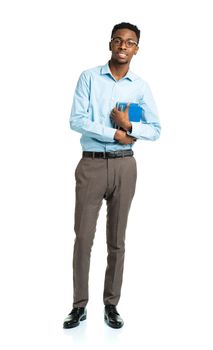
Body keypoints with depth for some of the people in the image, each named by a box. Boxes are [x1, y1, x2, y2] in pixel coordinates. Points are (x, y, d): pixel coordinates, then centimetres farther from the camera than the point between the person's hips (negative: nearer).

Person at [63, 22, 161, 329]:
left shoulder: (141, 87, 6)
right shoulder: (89, 77, 1)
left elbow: (155, 131, 5)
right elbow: (76, 120, -9)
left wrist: (129, 125, -12)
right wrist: (115, 134, -13)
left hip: (124, 166, 2)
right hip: (91, 165, -1)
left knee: (117, 240, 8)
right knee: (83, 237, 1)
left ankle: (111, 305, 21)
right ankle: (80, 305, 15)